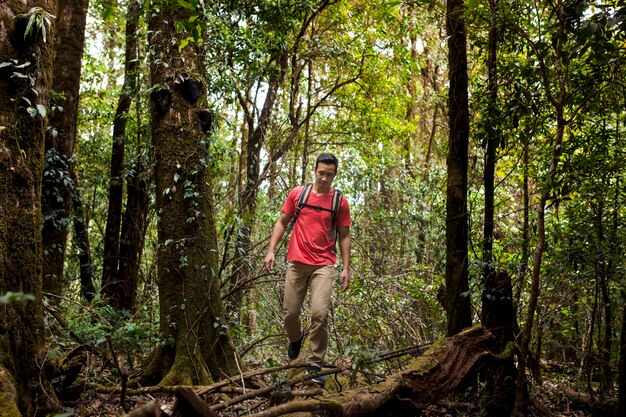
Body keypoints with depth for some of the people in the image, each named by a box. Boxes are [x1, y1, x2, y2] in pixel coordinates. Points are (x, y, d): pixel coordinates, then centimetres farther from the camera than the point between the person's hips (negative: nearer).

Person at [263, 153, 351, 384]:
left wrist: (346, 268, 0)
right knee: (289, 313, 6)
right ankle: (296, 338, 42)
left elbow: (344, 236, 6)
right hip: (296, 263, 2)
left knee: (320, 313, -15)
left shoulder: (340, 202, 3)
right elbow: (282, 223, 12)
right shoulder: (297, 194, 5)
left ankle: (314, 365, -1)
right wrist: (271, 251, 2)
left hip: (323, 265, -1)